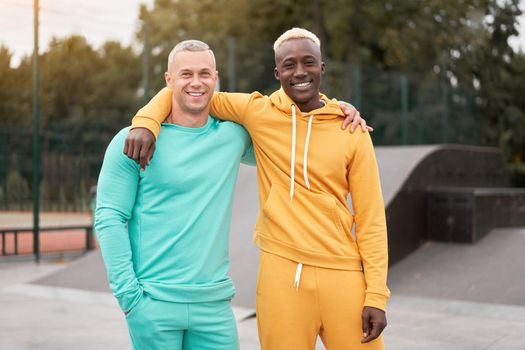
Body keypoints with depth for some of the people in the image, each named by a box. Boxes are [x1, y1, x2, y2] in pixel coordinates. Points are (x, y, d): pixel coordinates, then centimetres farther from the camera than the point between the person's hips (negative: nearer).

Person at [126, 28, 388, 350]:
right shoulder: (257, 112, 3)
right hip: (281, 269, 0)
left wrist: (376, 294, -1)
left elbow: (370, 216, 3)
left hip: (341, 272, 1)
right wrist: (146, 122, -8)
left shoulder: (352, 131, 3)